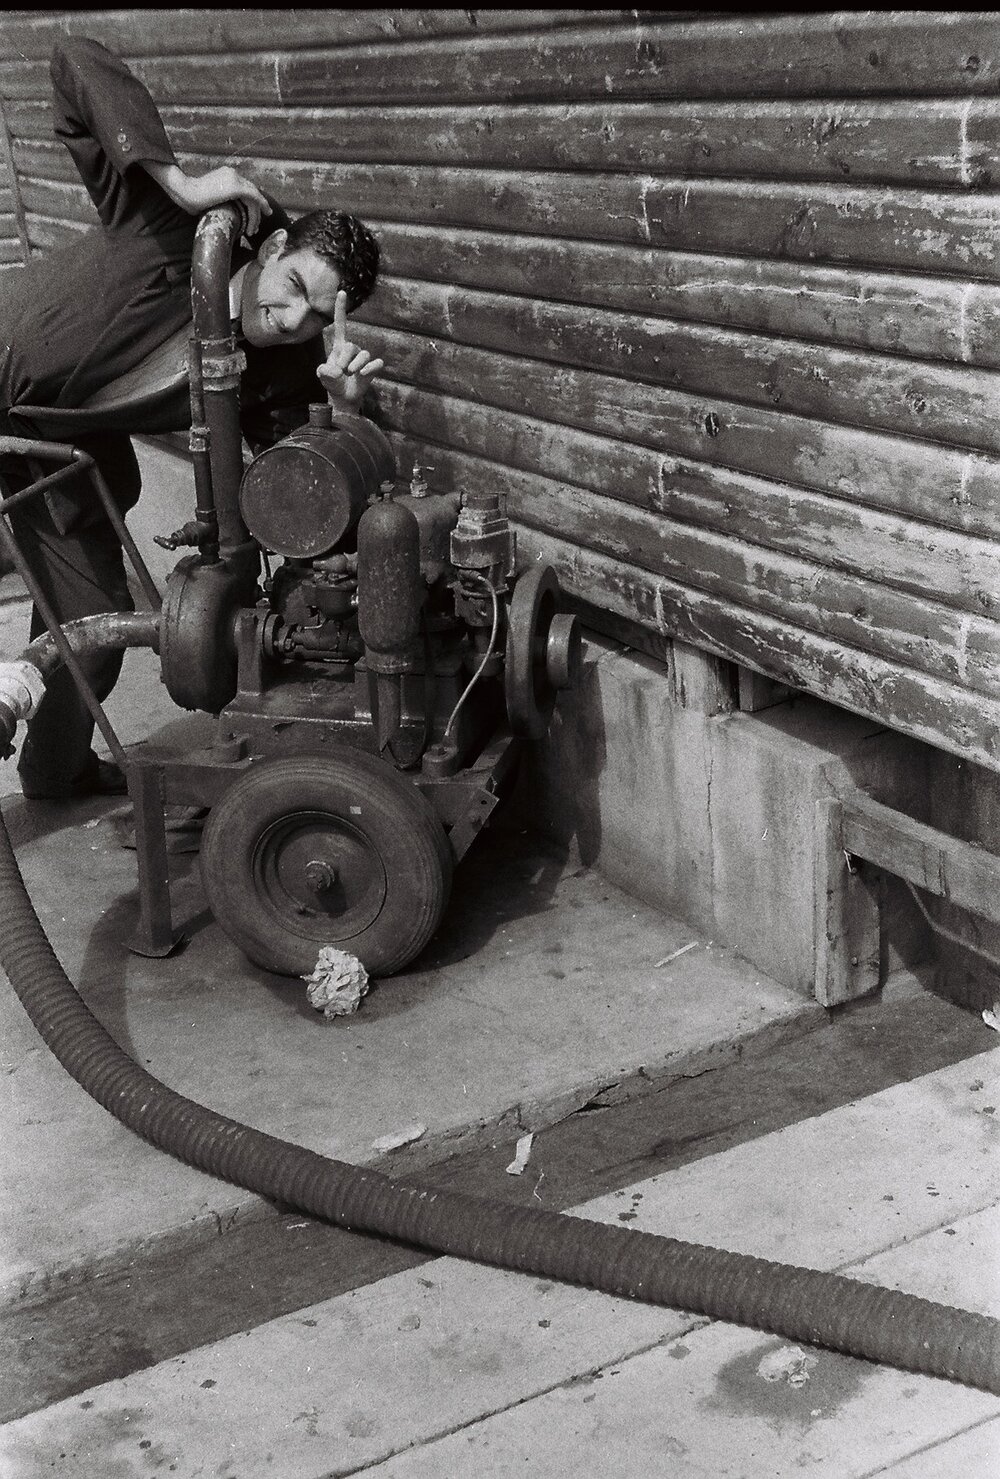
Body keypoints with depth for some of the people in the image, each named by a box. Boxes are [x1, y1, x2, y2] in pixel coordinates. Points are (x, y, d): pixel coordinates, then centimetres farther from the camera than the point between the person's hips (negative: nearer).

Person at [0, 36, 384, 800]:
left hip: (73, 442, 5)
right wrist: (180, 182, -47)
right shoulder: (173, 232, -31)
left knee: (93, 620, 9)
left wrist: (341, 407, -37)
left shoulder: (286, 364, -18)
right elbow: (78, 64, -36)